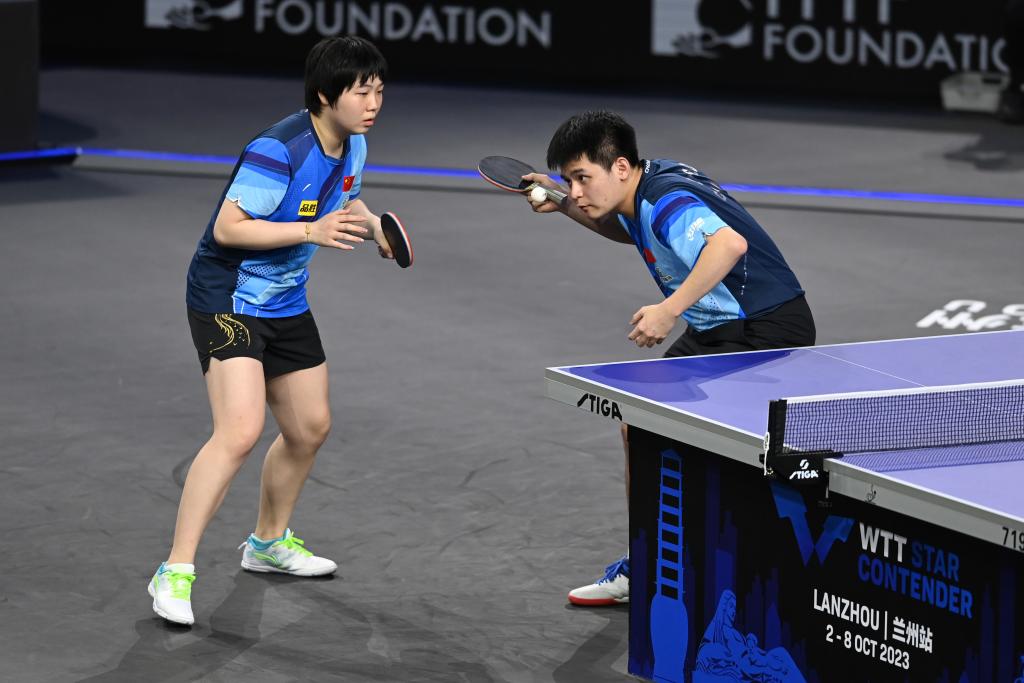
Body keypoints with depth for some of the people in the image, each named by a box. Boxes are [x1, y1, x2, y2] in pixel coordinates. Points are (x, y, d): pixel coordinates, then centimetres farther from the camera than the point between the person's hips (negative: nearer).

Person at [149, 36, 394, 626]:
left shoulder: (352, 146, 2)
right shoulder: (278, 150, -26)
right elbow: (228, 227, -27)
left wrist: (373, 224, 0)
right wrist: (310, 231, -33)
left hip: (287, 304, 9)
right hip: (229, 300, -9)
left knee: (311, 428, 16)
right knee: (240, 431, -22)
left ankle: (268, 542, 39)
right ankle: (175, 572, -17)